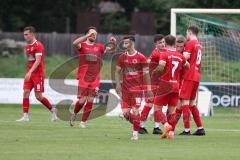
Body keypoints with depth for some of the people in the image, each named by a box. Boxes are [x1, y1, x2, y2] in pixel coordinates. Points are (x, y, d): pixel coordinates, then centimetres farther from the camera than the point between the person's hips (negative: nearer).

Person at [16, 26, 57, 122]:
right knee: (25, 93, -5)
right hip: (29, 74, 8)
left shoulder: (38, 45, -13)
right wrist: (28, 72, 18)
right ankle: (25, 116, -5)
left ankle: (52, 110, 17)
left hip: (38, 74, -7)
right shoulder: (27, 46, 13)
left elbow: (38, 61, -22)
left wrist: (30, 72, -30)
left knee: (38, 96, -5)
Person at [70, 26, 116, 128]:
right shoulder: (82, 45, 1)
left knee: (90, 101, -1)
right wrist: (88, 36, -30)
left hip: (95, 78, 3)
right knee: (82, 100, -7)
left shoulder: (99, 47, 11)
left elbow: (110, 50, 4)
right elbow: (75, 43, -20)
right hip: (83, 78, -3)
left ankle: (83, 122, 9)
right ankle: (74, 114, 22)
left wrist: (113, 44, -19)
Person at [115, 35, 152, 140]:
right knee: (125, 113, -3)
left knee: (135, 111, -9)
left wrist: (148, 88, -4)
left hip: (137, 88, -4)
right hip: (125, 88, 4)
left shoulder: (141, 57, -5)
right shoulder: (122, 57, 6)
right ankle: (136, 124, 25)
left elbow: (146, 73, -2)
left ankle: (135, 133, 4)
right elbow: (117, 71, 14)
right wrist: (118, 84, -1)